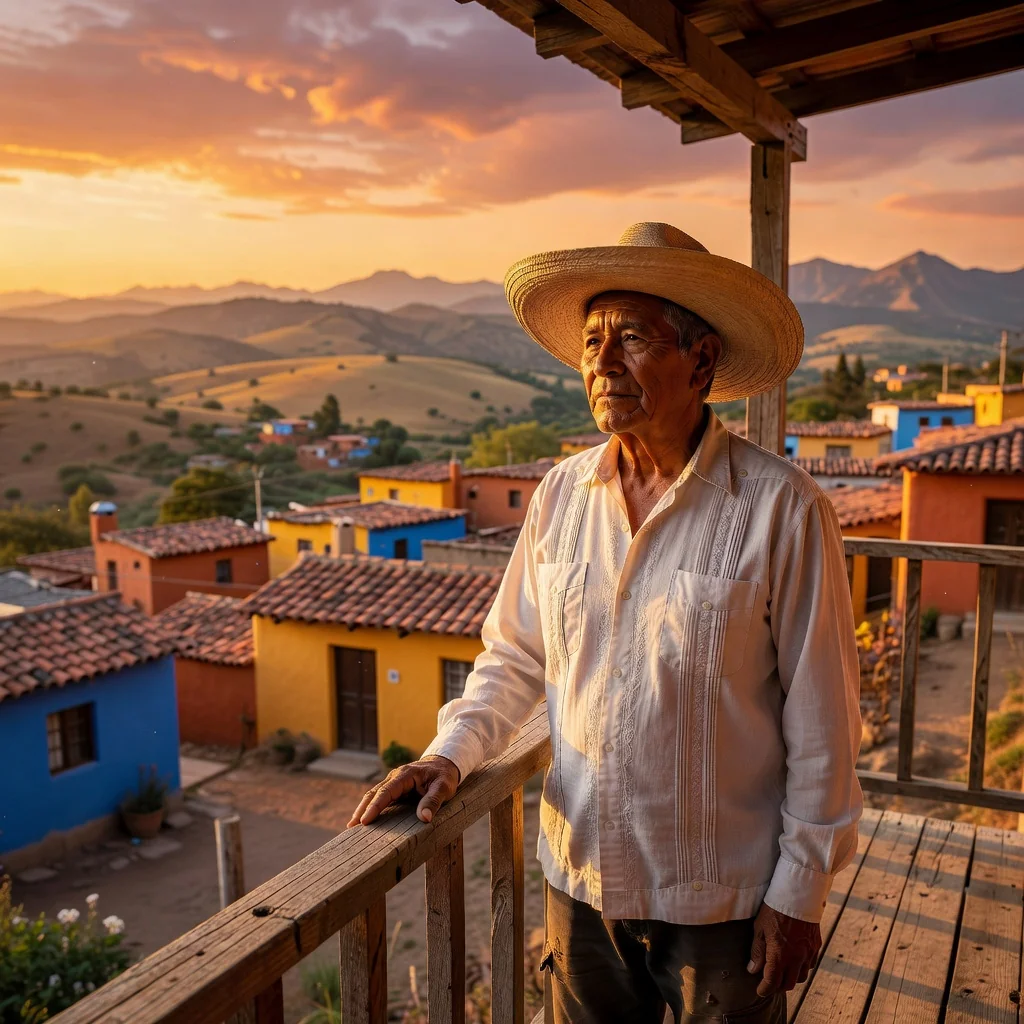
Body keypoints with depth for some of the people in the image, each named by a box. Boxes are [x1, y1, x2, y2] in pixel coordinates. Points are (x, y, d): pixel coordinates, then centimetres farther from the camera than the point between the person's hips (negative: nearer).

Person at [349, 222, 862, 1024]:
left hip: (722, 897, -4)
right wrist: (450, 754, -6)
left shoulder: (781, 508, -16)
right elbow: (516, 657, 7)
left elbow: (822, 723, -11)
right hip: (581, 875, 4)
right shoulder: (562, 494, -3)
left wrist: (801, 891, -8)